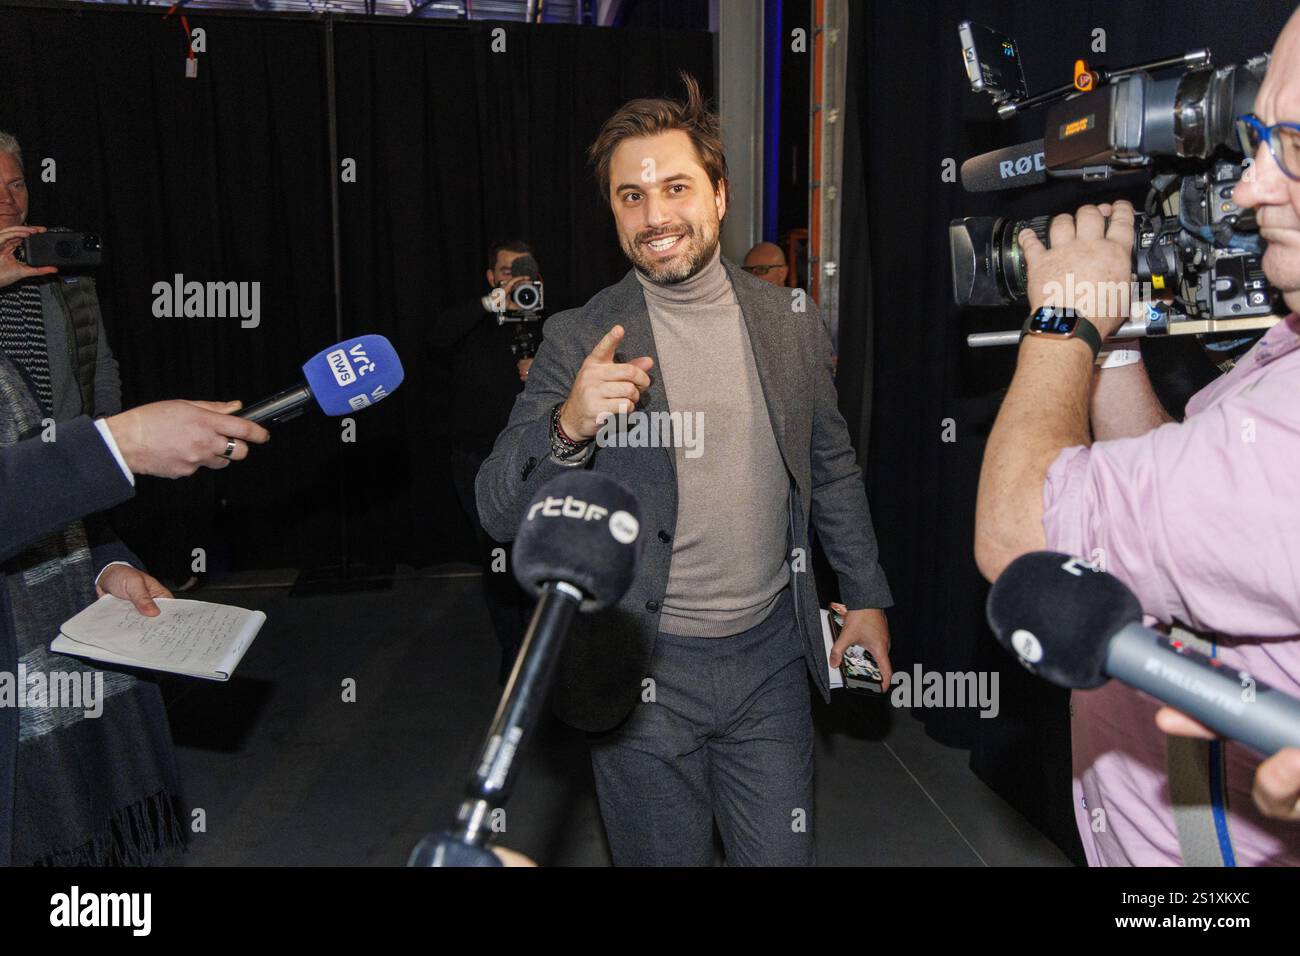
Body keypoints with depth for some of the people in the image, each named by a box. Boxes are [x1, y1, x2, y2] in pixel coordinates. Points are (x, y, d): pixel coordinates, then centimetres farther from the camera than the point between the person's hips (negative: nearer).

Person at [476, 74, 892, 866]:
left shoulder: (794, 327, 1)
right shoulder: (580, 341, -9)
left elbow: (832, 467, 13)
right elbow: (500, 513, -13)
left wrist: (867, 596, 15)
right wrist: (568, 427, -32)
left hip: (770, 655, 2)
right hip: (643, 672, -2)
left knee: (783, 855, 14)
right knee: (666, 857, 15)